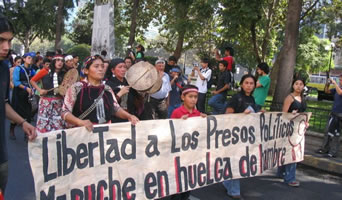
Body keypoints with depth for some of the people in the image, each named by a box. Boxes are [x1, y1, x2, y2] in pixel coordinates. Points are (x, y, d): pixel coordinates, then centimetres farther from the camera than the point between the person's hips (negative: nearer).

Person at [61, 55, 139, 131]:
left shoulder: (107, 89, 14)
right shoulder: (76, 88, -2)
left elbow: (116, 108, 21)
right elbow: (65, 112, -3)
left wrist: (129, 116, 4)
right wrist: (80, 122, -19)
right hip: (84, 131, -4)